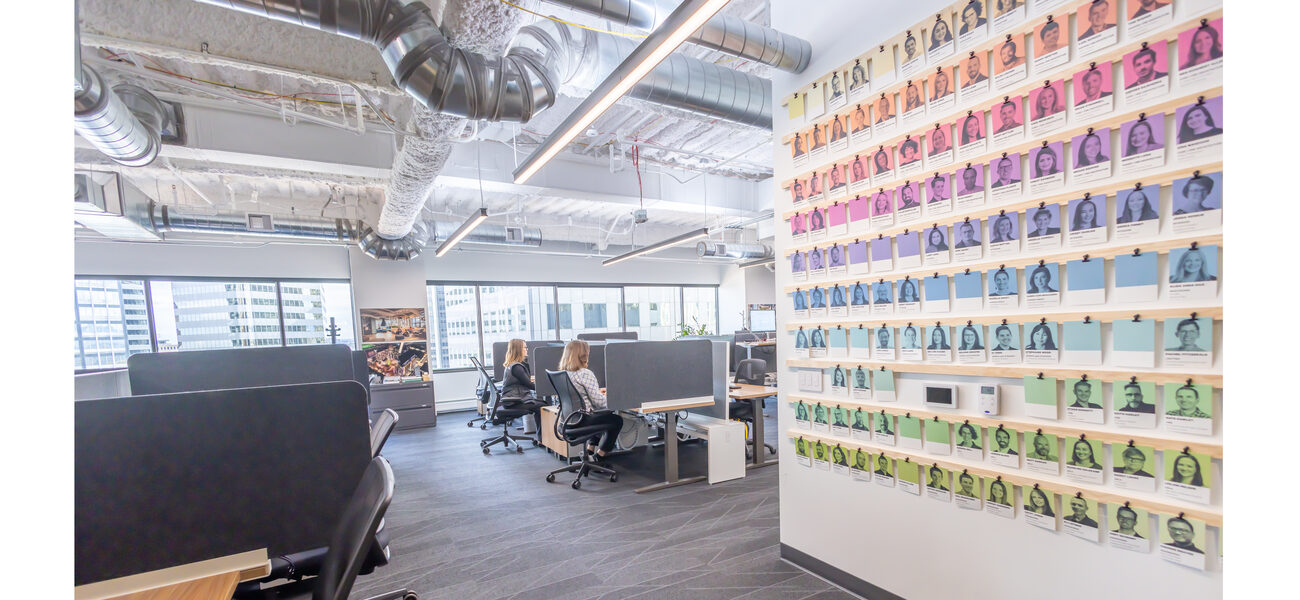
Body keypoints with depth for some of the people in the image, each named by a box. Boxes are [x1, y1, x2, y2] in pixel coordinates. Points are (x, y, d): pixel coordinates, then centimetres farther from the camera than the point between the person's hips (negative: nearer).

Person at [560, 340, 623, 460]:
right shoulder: (585, 374, -21)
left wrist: (599, 393, 17)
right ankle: (598, 457, 13)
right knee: (617, 420, 10)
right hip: (581, 420, -9)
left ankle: (589, 450, 31)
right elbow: (599, 402, -19)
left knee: (603, 415, 30)